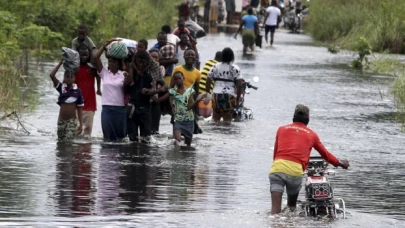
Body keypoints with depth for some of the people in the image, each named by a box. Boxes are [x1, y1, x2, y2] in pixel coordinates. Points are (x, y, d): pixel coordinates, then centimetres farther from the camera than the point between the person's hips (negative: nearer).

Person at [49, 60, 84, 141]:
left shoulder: (77, 91, -1)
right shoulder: (61, 88, 0)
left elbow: (79, 109, 4)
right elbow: (51, 75, -12)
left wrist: (81, 125, 1)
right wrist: (60, 63, -9)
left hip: (72, 121, -2)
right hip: (61, 121, 2)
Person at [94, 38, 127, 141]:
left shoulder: (124, 75, 4)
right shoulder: (104, 73, 8)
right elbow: (96, 57, 0)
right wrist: (106, 45, -3)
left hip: (121, 108, -1)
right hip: (107, 108, 1)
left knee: (121, 136, 2)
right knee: (108, 136, -1)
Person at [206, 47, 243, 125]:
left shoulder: (215, 67, 8)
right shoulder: (235, 69, -1)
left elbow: (208, 81, 5)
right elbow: (239, 85, -8)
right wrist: (238, 99, 1)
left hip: (216, 95, 2)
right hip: (230, 96, -2)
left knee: (215, 118, 10)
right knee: (227, 120, 3)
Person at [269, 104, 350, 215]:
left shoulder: (281, 129, 18)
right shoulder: (312, 135, 18)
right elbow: (325, 153, 31)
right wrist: (339, 163, 48)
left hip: (277, 167, 0)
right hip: (296, 169, 0)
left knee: (275, 209, -5)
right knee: (292, 205, 22)